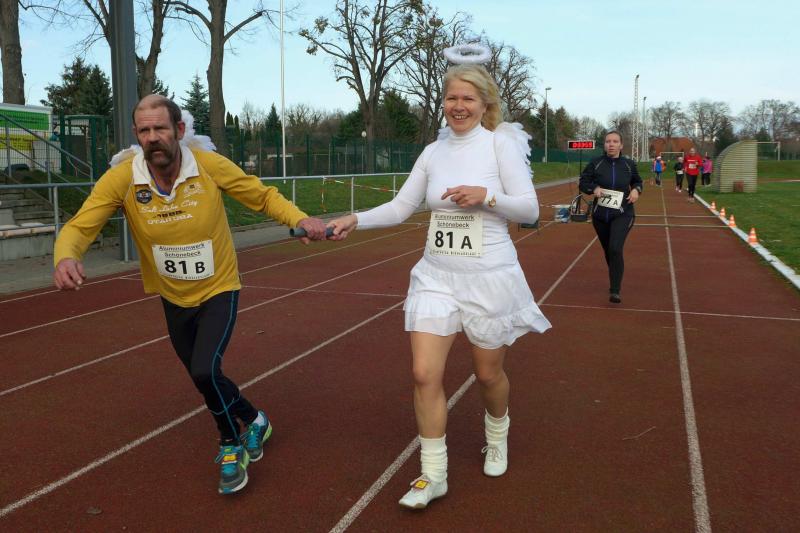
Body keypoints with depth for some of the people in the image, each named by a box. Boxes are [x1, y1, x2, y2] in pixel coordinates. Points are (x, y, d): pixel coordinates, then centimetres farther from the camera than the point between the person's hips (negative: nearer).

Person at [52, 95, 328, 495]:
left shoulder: (209, 165, -20)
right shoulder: (121, 179, -18)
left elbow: (263, 196, -8)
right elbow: (79, 227, -18)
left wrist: (300, 219, -25)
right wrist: (66, 258, -41)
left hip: (219, 290, -3)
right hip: (174, 299, 3)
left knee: (205, 371, -20)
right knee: (204, 378, 16)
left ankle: (231, 446, 10)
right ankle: (253, 421, 47)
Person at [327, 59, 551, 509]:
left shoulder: (501, 143, -6)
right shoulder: (434, 152, 7)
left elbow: (530, 210, -9)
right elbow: (399, 208, 8)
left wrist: (486, 196, -24)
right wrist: (355, 220, -6)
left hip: (489, 278, -3)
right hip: (437, 277, 4)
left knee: (489, 373, 12)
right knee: (425, 374, -4)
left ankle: (497, 438, 45)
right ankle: (433, 476, 12)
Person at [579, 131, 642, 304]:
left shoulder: (629, 164, 1)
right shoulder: (595, 163, -3)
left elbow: (637, 181, 17)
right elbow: (582, 183, 1)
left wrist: (636, 189, -5)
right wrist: (594, 188, -19)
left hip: (623, 214, -2)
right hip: (600, 215, 2)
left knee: (615, 249, -20)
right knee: (608, 251, 14)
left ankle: (615, 291, -15)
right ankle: (616, 281, 41)